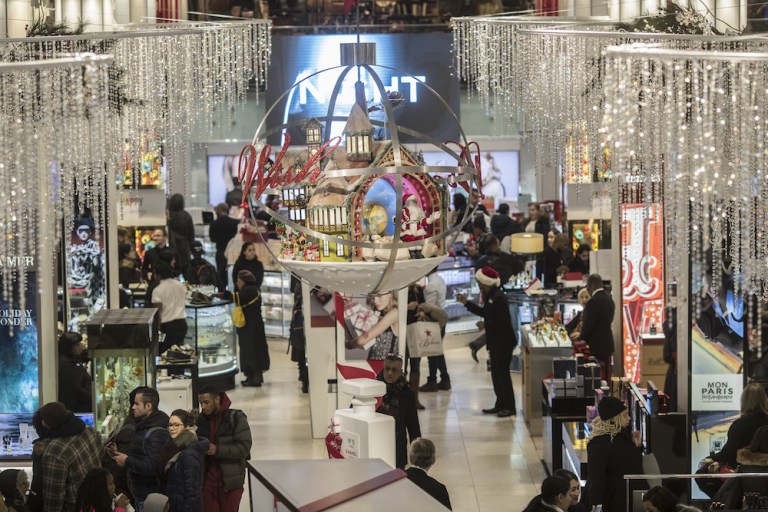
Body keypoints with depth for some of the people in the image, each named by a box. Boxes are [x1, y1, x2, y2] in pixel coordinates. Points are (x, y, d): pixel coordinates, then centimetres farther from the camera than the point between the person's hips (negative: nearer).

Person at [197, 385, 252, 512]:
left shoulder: (236, 418, -8)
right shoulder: (201, 419, 7)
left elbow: (244, 447, -14)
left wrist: (218, 450, -23)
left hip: (230, 481, -4)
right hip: (207, 481, 4)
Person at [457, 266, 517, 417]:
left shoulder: (498, 298, -21)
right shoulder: (490, 296, 8)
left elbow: (504, 321, -24)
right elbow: (485, 312, 21)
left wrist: (486, 325, -16)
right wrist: (466, 302, 22)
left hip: (503, 341, -10)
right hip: (495, 341, 10)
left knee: (502, 373, -4)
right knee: (496, 374, 14)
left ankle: (509, 407, 2)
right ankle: (501, 405, 22)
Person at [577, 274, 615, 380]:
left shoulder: (593, 301, -20)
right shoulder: (609, 299, 8)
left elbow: (588, 325, -18)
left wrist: (580, 338, 0)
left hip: (595, 346, -9)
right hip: (608, 344, 9)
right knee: (606, 376, 14)